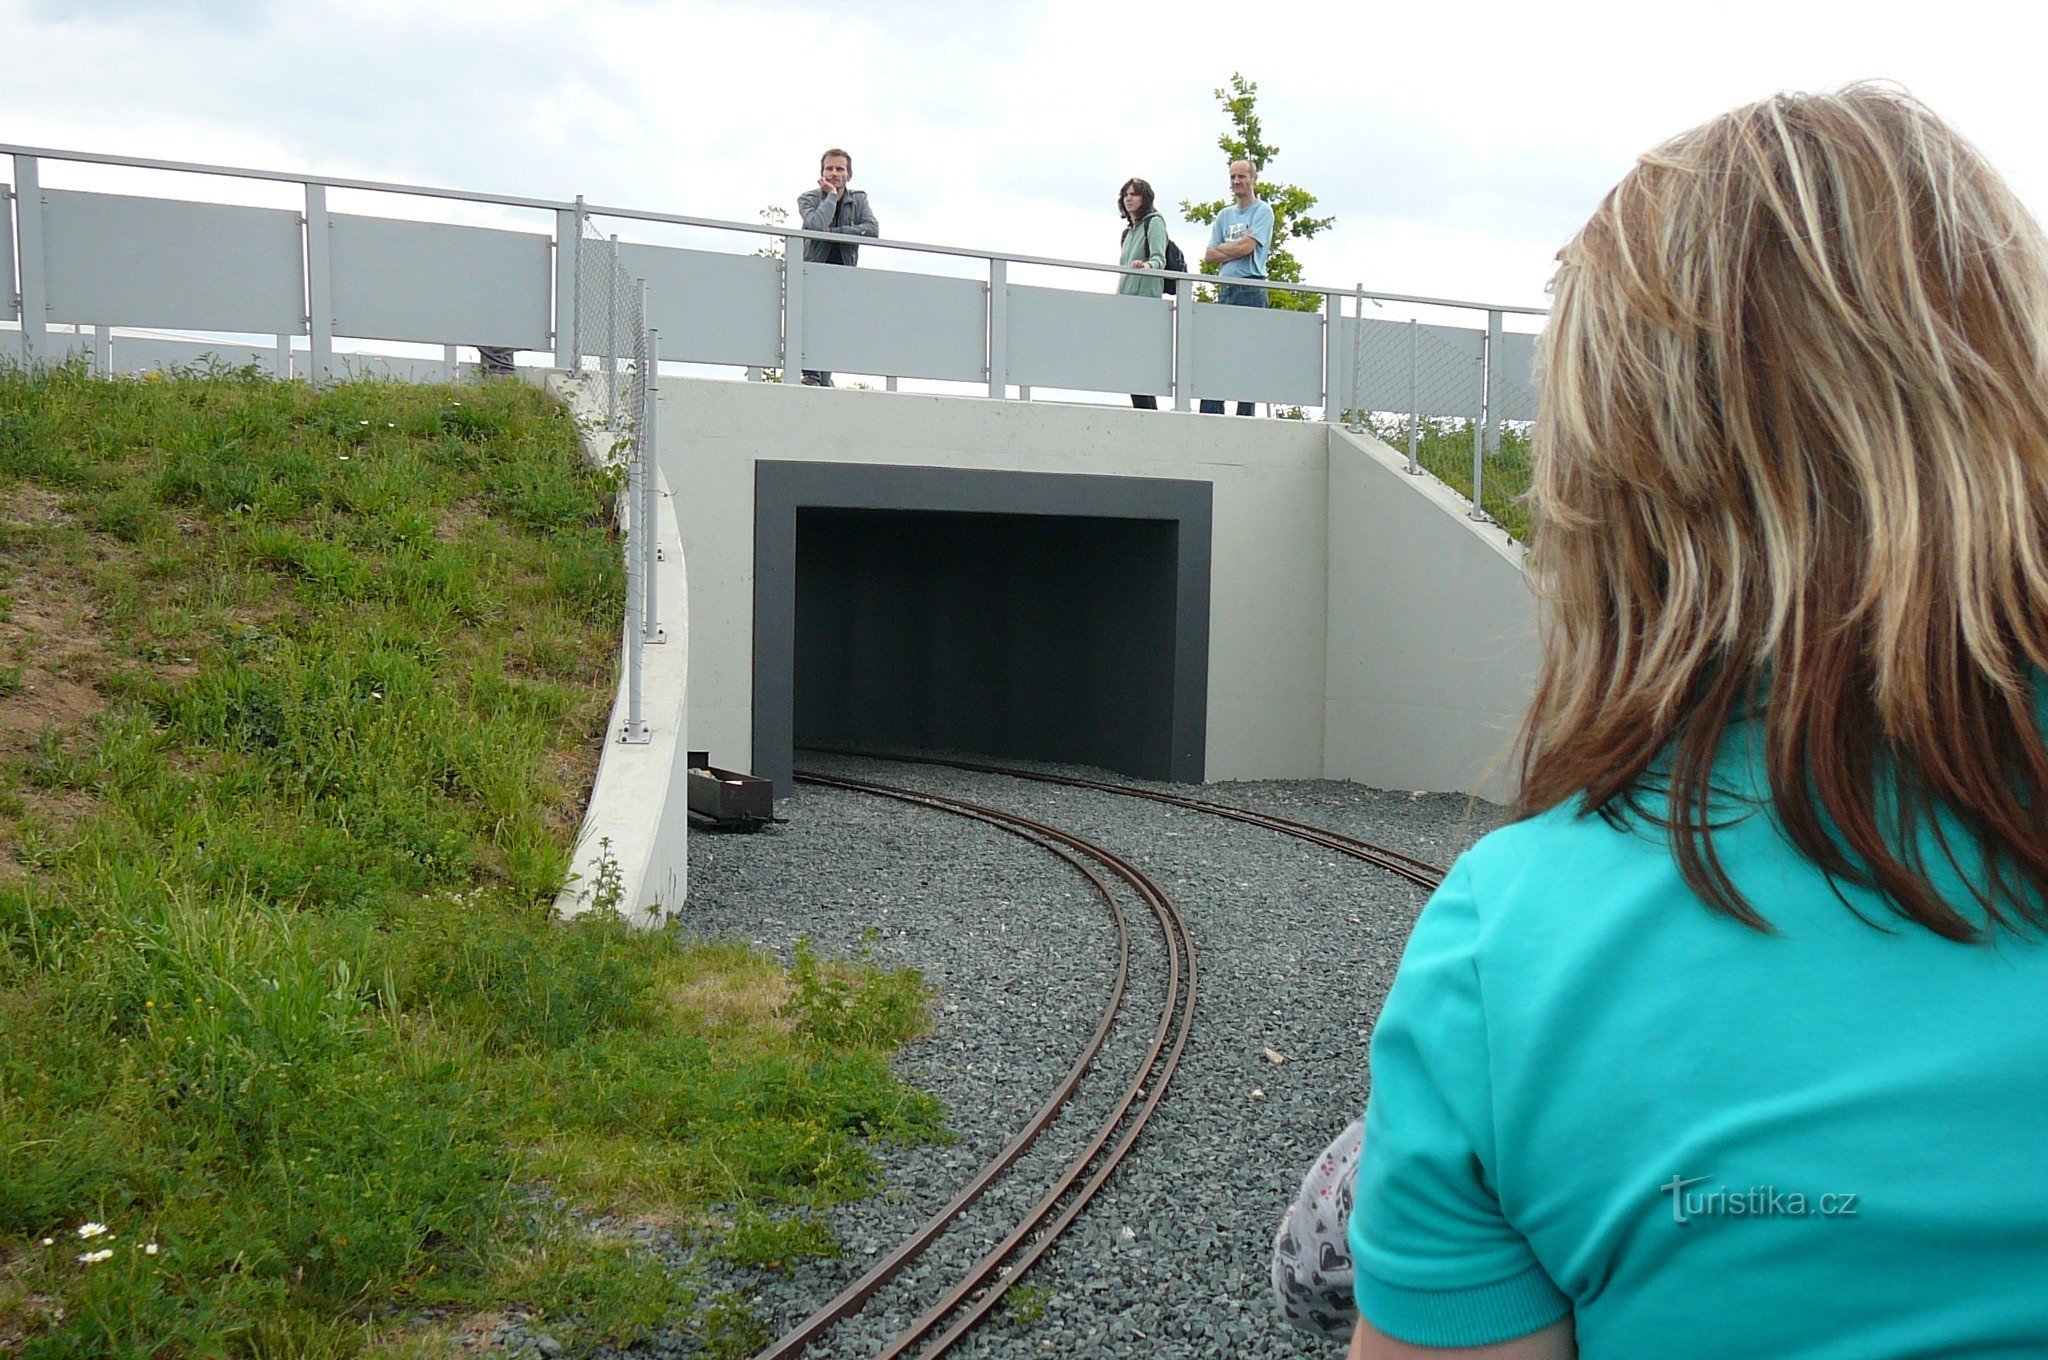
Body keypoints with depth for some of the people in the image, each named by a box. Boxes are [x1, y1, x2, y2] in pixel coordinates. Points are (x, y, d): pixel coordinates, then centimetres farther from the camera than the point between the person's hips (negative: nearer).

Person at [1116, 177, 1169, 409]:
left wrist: (1146, 265, -36)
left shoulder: (1154, 222, -1)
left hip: (1146, 297, -8)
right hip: (1127, 299, 8)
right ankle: (1144, 411, 1)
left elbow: (1159, 259, -15)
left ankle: (1148, 410, -18)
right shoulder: (1129, 229, 25)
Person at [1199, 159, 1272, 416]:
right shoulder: (1224, 215, 20)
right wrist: (1233, 252, -2)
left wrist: (1222, 249, 4)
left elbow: (1247, 246, -11)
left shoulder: (1263, 211, 2)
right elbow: (1209, 256, 12)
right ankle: (1210, 417, 0)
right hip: (1225, 290, 6)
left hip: (1251, 291, -6)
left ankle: (1244, 419, -7)